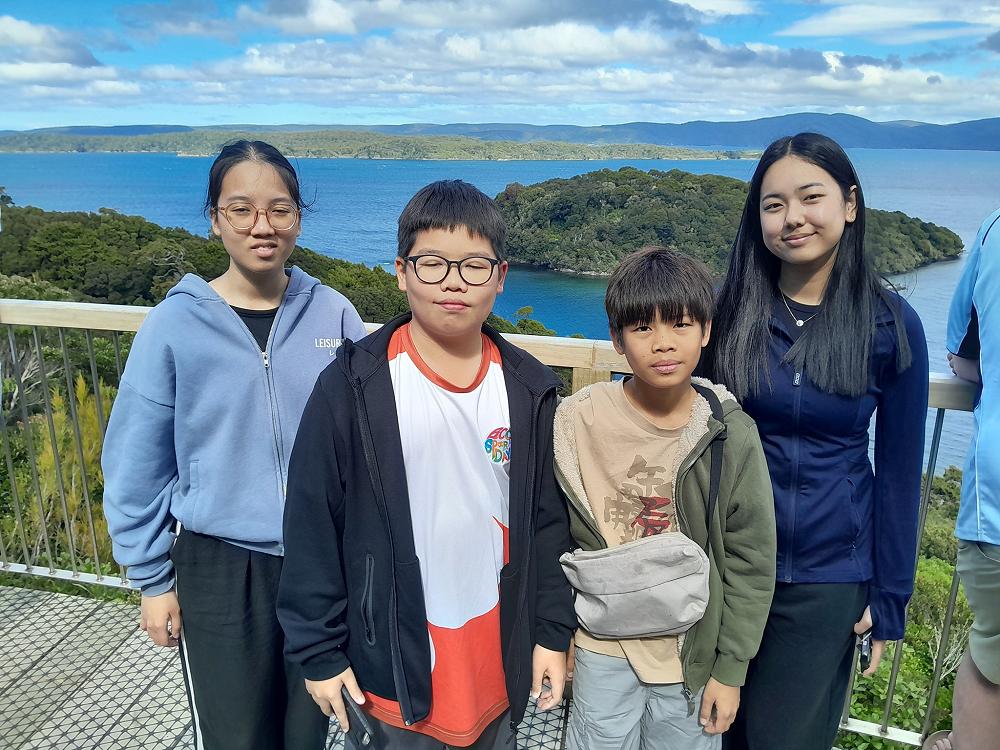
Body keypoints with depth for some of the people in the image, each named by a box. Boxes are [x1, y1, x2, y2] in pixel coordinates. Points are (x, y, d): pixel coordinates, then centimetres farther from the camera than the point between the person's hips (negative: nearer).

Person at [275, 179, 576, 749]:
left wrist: (554, 633, 4)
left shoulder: (528, 389, -4)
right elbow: (313, 522, -9)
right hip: (391, 659, -2)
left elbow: (548, 518, 2)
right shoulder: (354, 387, -14)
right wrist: (319, 650, -6)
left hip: (499, 654, 3)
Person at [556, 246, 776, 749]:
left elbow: (751, 560, -5)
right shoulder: (579, 420, -13)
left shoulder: (733, 434, -13)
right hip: (604, 650, 0)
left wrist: (731, 668, -2)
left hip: (696, 653, 0)